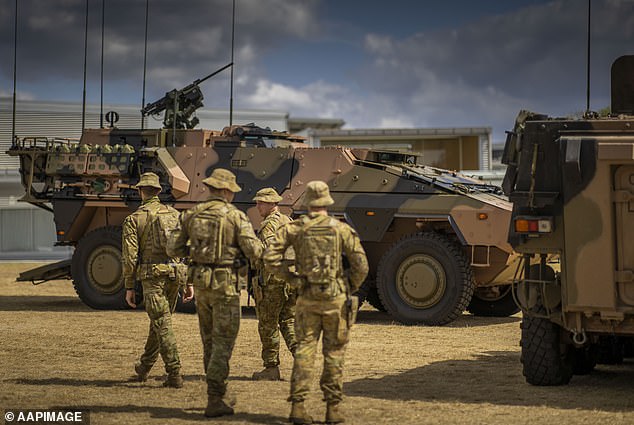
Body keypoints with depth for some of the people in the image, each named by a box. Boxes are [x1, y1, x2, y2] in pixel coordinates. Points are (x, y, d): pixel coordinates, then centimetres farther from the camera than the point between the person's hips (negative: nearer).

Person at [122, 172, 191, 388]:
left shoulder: (134, 219, -1)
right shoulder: (174, 215, 12)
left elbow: (130, 256, -6)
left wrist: (129, 287, 0)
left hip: (152, 275, -5)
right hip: (176, 273, 5)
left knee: (163, 325, -6)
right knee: (159, 322, 18)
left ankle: (175, 374, -12)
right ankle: (143, 368, 32)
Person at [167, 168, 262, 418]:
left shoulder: (192, 214, 5)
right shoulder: (236, 216, -10)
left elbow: (173, 248, 5)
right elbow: (254, 252, -15)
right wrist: (258, 250, 9)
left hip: (200, 282, 6)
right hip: (225, 284, -5)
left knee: (210, 342, 17)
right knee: (223, 343, -1)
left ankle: (220, 394, 27)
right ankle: (215, 401, -5)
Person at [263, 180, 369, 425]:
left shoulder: (295, 228, 0)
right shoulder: (342, 229, -3)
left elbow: (270, 258, -5)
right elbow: (361, 266, -6)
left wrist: (291, 278, 6)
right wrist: (351, 288, 11)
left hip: (307, 298, 1)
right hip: (336, 298, -1)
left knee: (304, 350, 6)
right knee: (334, 353, 7)